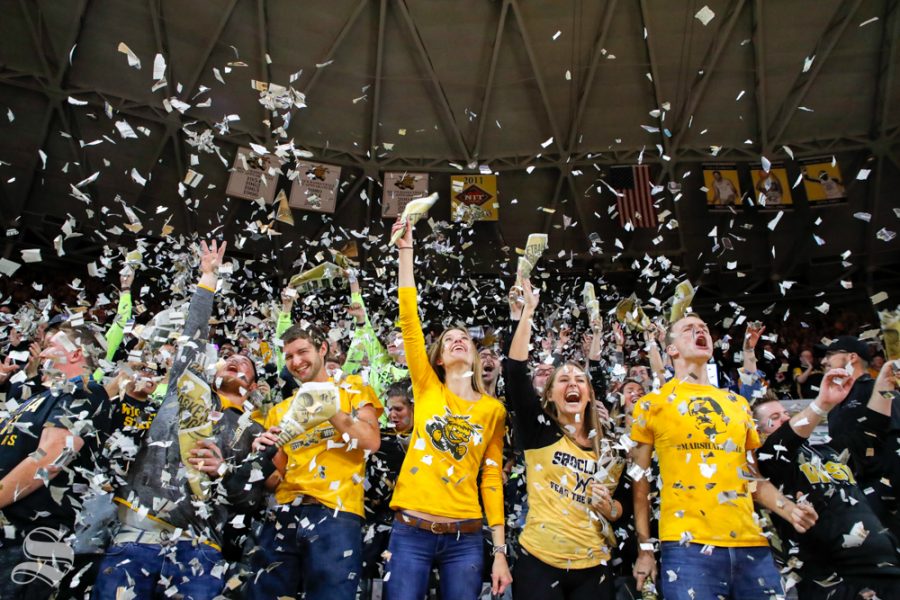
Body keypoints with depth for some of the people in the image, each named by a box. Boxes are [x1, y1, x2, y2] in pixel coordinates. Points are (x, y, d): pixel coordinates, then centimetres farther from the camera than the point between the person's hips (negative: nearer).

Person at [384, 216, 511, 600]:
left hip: (464, 539, 1)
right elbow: (409, 318, -4)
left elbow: (492, 478, 6)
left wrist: (500, 551, 3)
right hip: (411, 531, -1)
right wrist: (405, 250, -7)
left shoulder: (493, 409, 6)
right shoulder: (427, 389, 4)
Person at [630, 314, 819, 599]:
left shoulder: (738, 403, 16)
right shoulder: (652, 403, 3)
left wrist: (789, 509, 1)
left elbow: (751, 474, 19)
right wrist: (645, 548, -1)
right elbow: (640, 479, 3)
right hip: (688, 545, -4)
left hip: (751, 544, 5)